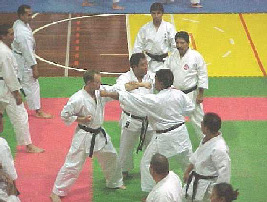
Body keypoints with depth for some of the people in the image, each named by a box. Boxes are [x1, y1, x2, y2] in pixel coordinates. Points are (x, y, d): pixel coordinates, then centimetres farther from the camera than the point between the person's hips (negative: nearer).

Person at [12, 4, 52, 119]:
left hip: (17, 56, 10)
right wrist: (35, 69, -20)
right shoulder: (23, 33, -32)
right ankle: (38, 111, 15)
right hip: (24, 62, -10)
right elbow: (28, 52, -27)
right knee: (32, 86, 3)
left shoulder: (18, 24, -2)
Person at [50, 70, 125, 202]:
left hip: (99, 134, 7)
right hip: (84, 137, -7)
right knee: (72, 165, -3)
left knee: (111, 157, 21)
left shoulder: (100, 93, -4)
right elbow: (64, 115, -16)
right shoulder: (78, 99, -23)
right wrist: (81, 119, -20)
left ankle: (115, 182, 46)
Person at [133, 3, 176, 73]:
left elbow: (174, 46, -1)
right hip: (149, 62, 1)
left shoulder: (169, 27, -2)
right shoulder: (145, 28, 3)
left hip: (165, 62, -1)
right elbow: (138, 47, 6)